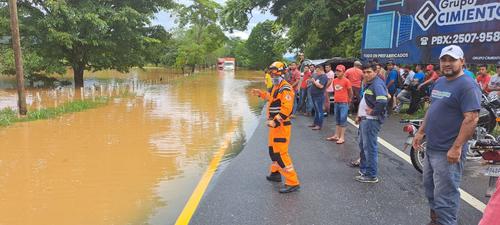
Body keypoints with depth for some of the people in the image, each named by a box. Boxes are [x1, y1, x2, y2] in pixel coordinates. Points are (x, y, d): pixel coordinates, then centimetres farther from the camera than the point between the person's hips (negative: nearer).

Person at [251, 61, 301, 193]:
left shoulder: (286, 88, -17)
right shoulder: (276, 87, 15)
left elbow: (286, 109, -26)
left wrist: (275, 121, -29)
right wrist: (261, 94, 29)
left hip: (281, 125, -10)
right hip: (275, 125, 10)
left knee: (281, 154, -11)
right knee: (273, 150, 22)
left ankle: (292, 183, -6)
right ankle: (275, 173, 41)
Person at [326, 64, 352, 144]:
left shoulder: (346, 81, -11)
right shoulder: (335, 80, 6)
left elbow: (350, 92, -3)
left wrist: (348, 100, 7)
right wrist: (337, 98, 15)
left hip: (344, 103, -6)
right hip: (336, 102, 6)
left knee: (343, 120, -3)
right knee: (337, 120, 14)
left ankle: (342, 138, 1)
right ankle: (336, 136, 22)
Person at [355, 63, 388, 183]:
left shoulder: (377, 84, -17)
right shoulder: (368, 84, 16)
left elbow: (383, 102, -31)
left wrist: (373, 112, -20)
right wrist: (359, 115, 19)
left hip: (371, 121, -11)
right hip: (364, 119, 11)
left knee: (369, 147, -6)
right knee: (363, 145, 22)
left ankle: (371, 176, 3)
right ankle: (363, 169, 37)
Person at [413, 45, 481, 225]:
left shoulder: (467, 86, -15)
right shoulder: (439, 82, 12)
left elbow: (471, 119, -21)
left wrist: (456, 148, -25)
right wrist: (421, 132, 15)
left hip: (448, 152, -9)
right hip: (431, 148, 9)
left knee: (444, 195, -3)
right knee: (430, 187, 21)